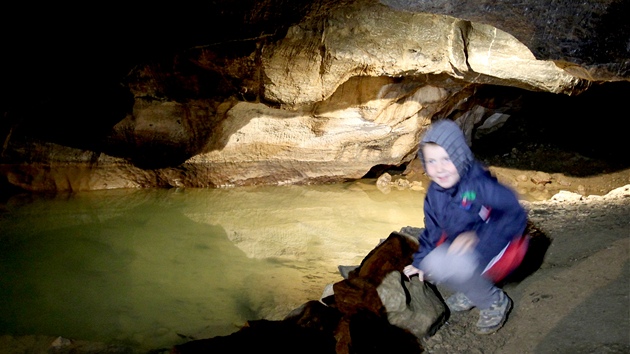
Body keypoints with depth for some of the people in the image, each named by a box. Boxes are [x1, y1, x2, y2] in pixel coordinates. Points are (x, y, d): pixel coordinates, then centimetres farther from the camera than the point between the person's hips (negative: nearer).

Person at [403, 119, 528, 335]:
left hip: (495, 248, -8)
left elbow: (515, 216, -26)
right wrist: (420, 262, 0)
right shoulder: (434, 193, -2)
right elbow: (433, 230, 8)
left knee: (442, 264, -30)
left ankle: (495, 303, -4)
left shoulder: (480, 184, -24)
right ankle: (472, 288, 13)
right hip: (460, 249, 8)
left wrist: (478, 237, -34)